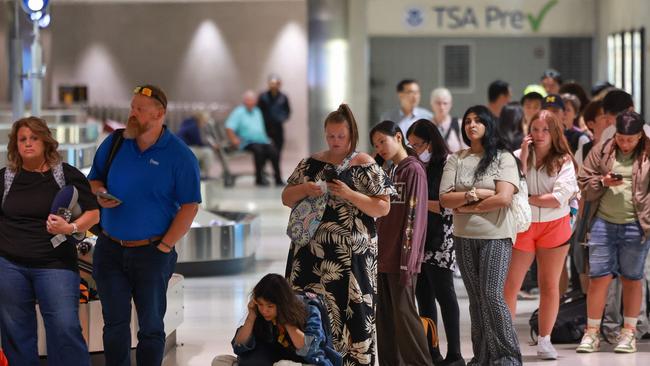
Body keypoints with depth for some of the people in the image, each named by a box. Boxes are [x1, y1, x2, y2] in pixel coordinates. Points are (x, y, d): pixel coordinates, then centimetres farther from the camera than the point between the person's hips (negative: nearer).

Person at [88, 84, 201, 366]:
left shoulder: (179, 155, -9)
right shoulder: (114, 143, 3)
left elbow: (189, 207, -9)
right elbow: (93, 179, 15)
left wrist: (164, 246, -13)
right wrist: (100, 193, -9)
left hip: (151, 252, -3)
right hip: (110, 248, 3)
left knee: (151, 326, 7)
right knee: (114, 323, 10)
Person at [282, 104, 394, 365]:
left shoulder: (364, 166, 1)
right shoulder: (312, 163, 11)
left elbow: (383, 208, -4)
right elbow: (286, 199, 13)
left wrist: (350, 194, -16)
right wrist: (304, 189, -8)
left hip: (352, 254, -3)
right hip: (312, 252, 3)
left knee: (351, 311, -6)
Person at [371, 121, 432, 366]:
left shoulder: (414, 170, -7)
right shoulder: (389, 172, 17)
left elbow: (415, 217, -14)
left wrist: (408, 261, -18)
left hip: (401, 259, -8)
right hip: (383, 257, 8)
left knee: (403, 314, -8)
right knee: (384, 317, 8)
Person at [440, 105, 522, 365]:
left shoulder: (503, 158, -2)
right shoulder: (455, 160, 8)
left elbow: (504, 198, -13)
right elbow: (445, 199, 0)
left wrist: (466, 207, -8)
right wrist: (476, 194, -13)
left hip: (496, 236, -4)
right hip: (464, 237, 4)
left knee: (492, 295, -11)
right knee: (476, 298, 7)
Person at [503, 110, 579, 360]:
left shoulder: (564, 161, -2)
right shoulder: (518, 156, 0)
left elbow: (559, 198, -13)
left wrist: (527, 199, -12)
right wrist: (524, 157, -14)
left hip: (554, 227, 0)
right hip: (522, 226, 0)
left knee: (550, 285, 7)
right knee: (509, 285, -4)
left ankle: (544, 340, 16)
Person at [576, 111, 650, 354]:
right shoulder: (601, 151, 6)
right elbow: (583, 183, 9)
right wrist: (603, 182, -9)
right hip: (603, 223, 2)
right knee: (599, 276, 1)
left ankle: (629, 332, 17)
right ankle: (592, 332, 7)